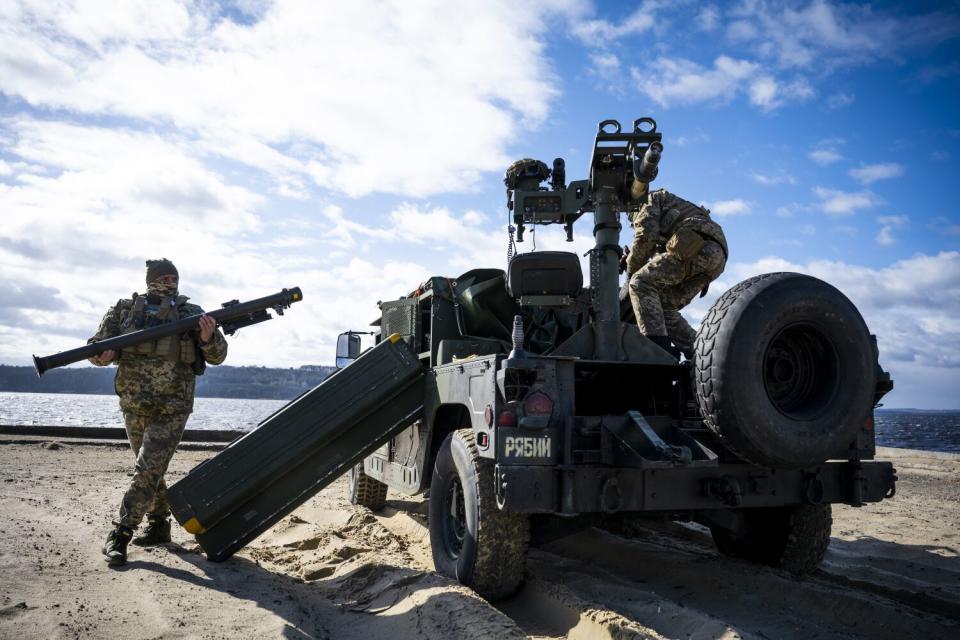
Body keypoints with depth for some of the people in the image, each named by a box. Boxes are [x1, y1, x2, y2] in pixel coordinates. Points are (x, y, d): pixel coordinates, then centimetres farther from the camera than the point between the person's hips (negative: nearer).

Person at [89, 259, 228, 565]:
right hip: (134, 407, 4)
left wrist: (209, 338, -22)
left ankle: (121, 534, -5)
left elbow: (217, 356, 0)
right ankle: (159, 525, 31)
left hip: (171, 409, -3)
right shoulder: (124, 309, 3)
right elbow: (95, 348, 5)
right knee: (151, 469, 16)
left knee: (148, 470, -11)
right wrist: (102, 355, -19)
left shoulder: (191, 313, -2)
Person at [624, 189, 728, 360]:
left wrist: (631, 267, 8)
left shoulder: (650, 199, 16)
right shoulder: (666, 211, 43)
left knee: (641, 283, -12)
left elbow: (646, 234, -2)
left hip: (698, 246, -8)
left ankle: (659, 348, -27)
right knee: (664, 307, 10)